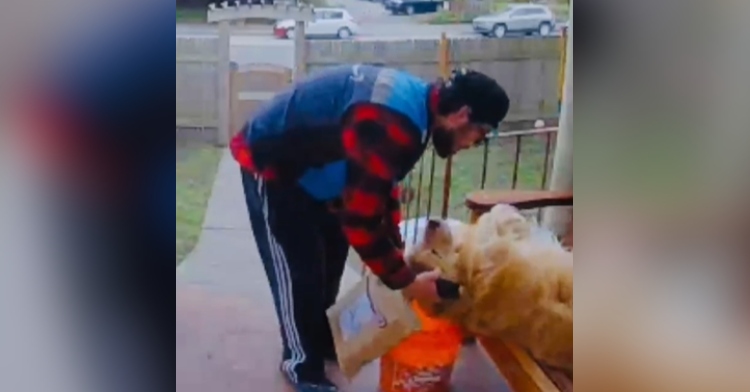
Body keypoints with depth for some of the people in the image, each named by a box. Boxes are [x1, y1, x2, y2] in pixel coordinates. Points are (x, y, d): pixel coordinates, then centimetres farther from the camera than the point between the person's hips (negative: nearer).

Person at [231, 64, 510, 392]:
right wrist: (406, 282, -21)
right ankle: (301, 361, 18)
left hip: (303, 162, 10)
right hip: (268, 162, -10)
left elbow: (380, 188, 10)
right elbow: (361, 217, -32)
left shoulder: (413, 103, -2)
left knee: (331, 253, 17)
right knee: (299, 268, -2)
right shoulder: (392, 126, -35)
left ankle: (322, 339, 35)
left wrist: (397, 247, 9)